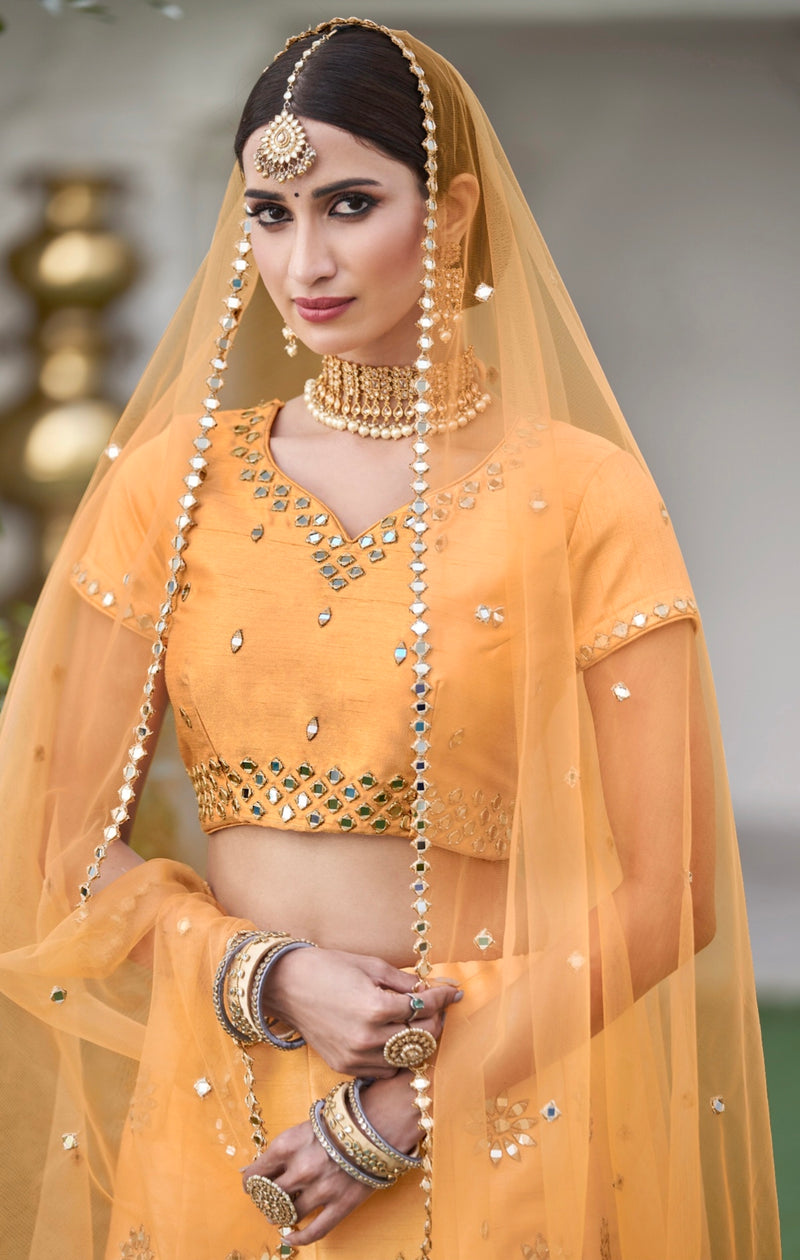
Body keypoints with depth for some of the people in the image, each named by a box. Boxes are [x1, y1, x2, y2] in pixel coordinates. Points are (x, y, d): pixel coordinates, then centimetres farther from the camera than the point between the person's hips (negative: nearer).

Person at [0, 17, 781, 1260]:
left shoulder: (576, 493, -6)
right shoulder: (172, 482, 2)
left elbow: (671, 887, -8)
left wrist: (409, 1110, -11)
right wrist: (267, 978, -12)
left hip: (488, 1142, -2)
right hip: (216, 1118, 2)